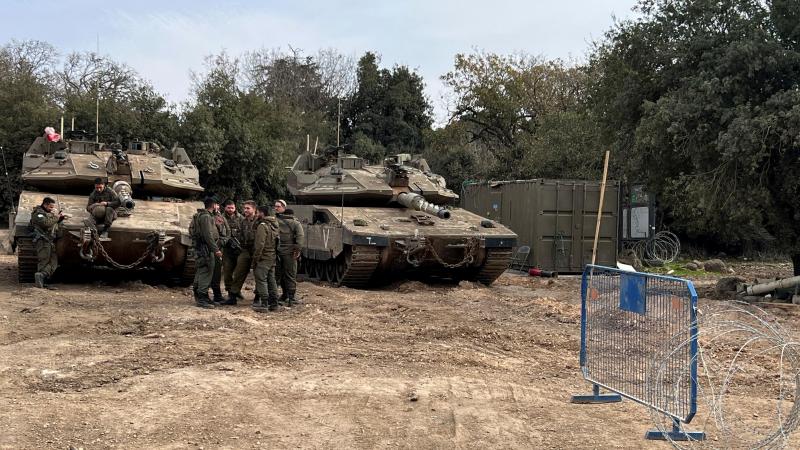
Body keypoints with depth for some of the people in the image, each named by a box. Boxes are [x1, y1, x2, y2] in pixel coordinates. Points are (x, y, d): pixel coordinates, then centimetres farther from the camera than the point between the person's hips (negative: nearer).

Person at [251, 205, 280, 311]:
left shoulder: (262, 225, -14)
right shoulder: (274, 224, 13)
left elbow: (260, 244, -18)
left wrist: (255, 258, -13)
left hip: (263, 258, -8)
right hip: (272, 257, 8)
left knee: (261, 279, -5)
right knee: (271, 280, 12)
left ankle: (264, 303, -8)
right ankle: (274, 303, 15)